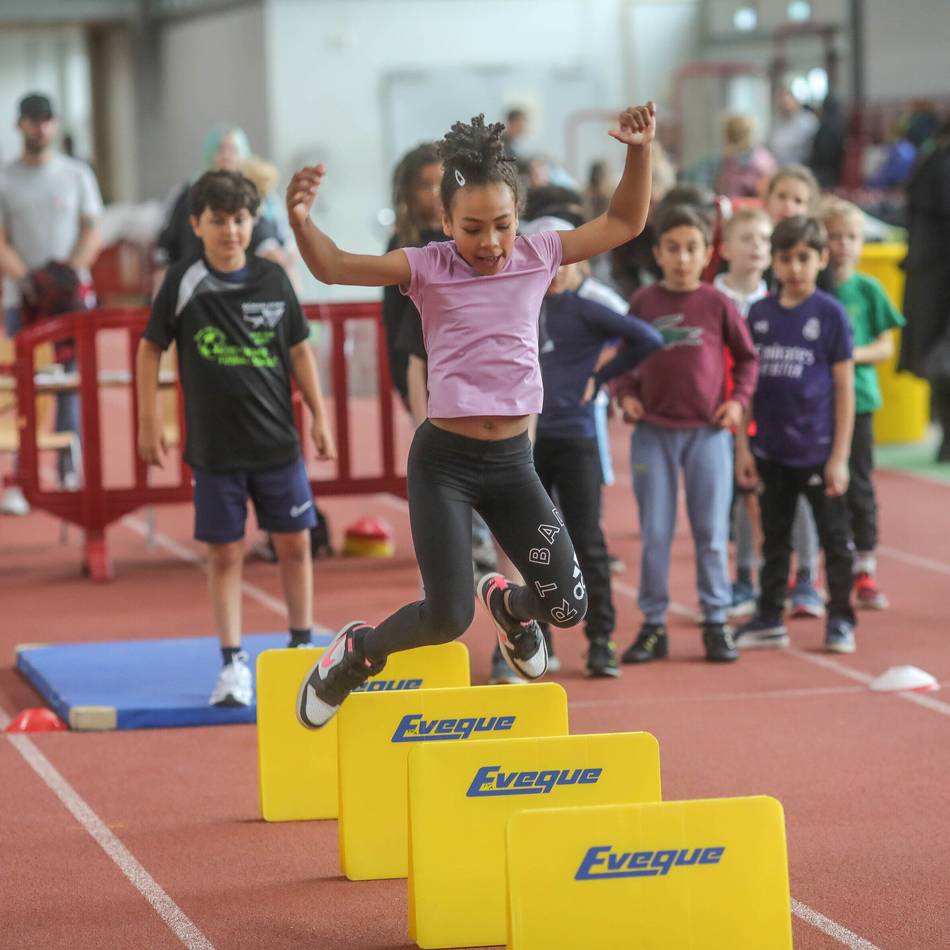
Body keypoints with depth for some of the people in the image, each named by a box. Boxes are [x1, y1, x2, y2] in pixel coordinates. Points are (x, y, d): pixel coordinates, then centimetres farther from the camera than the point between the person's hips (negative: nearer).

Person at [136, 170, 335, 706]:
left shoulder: (273, 279, 2)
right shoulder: (183, 282, -4)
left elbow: (299, 349, 9)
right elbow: (151, 349, 3)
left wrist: (319, 416, 7)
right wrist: (149, 420, 0)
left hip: (277, 440, 2)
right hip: (214, 446, -2)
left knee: (295, 543, 7)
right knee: (225, 554, 1)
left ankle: (302, 648, 23)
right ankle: (233, 663, 7)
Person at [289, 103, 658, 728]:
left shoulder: (537, 257, 3)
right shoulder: (428, 268, -7)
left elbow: (624, 223, 9)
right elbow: (334, 267, -16)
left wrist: (640, 152, -6)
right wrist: (301, 222, -36)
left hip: (513, 462, 4)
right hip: (444, 462, -4)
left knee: (569, 606, 0)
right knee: (447, 618, -12)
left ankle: (507, 605, 37)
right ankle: (359, 651, 20)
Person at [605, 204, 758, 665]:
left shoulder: (717, 304, -1)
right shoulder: (644, 302, 1)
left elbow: (746, 357, 9)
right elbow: (624, 358, 11)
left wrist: (739, 399, -3)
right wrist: (626, 394, -4)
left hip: (707, 432, -1)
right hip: (653, 432, 1)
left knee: (711, 532, 4)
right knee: (654, 534, 4)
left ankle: (716, 622, 13)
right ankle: (653, 624, 12)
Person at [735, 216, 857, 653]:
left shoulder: (830, 313, -7)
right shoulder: (760, 313, 4)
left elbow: (844, 388, -6)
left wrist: (839, 456, -9)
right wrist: (742, 446, 3)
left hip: (817, 449, -4)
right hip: (771, 449, 4)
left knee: (834, 536, 5)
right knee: (774, 538, 13)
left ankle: (840, 619, 14)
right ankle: (769, 619, 21)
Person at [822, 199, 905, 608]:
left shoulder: (868, 290, 0)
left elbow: (886, 346, 2)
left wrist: (857, 354, -15)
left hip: (855, 395, 0)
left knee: (858, 485, 2)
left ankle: (865, 572, 10)